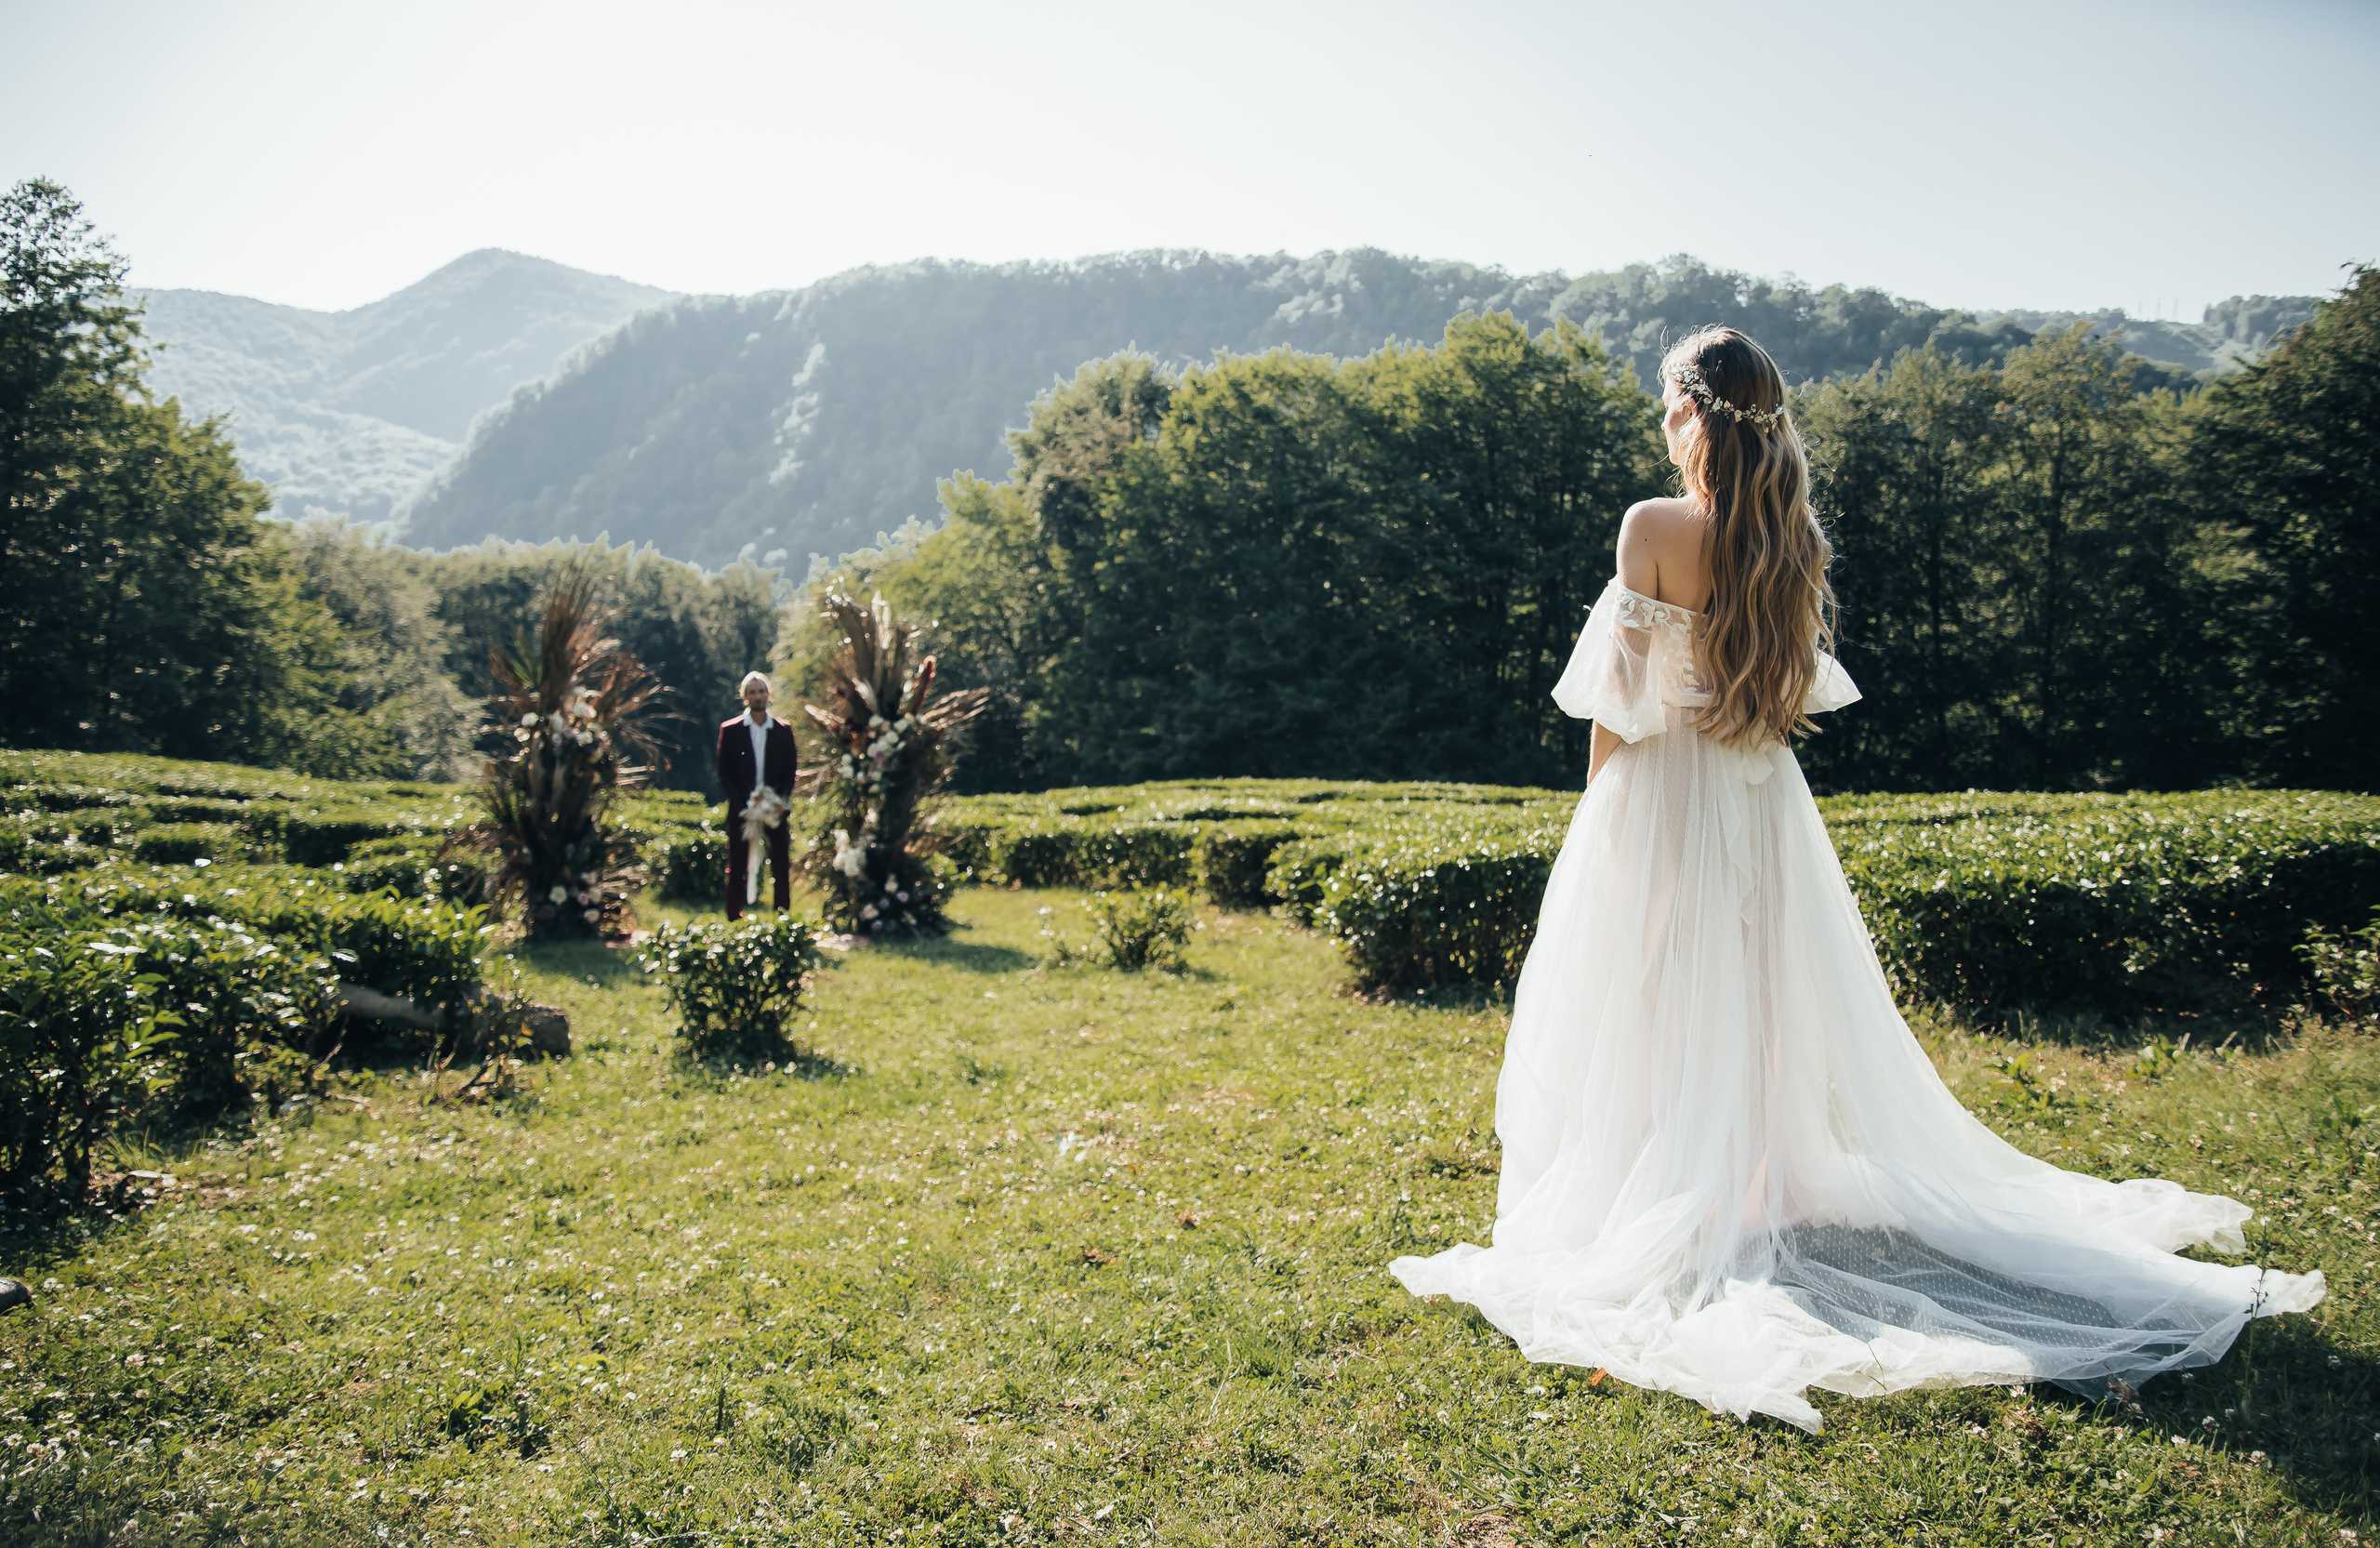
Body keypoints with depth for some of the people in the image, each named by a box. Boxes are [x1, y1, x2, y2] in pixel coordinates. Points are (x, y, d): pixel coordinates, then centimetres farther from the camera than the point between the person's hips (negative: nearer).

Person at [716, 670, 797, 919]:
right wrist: (742, 806, -11)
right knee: (737, 868, 4)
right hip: (741, 810, -1)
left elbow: (789, 772, 7)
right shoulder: (730, 730, 2)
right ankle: (734, 918, 11)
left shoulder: (783, 730, 6)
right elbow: (724, 774, 1)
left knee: (781, 866, 2)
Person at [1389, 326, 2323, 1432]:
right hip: (1762, 803, 6)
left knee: (1655, 1016, 4)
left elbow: (1619, 699, -12)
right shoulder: (1794, 535, 1)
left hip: (1659, 797, -5)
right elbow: (1798, 686, 10)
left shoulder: (1652, 529, -15)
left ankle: (1660, 1214, 10)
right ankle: (1769, 1187, 27)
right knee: (1765, 1004, 16)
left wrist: (1600, 802, -1)